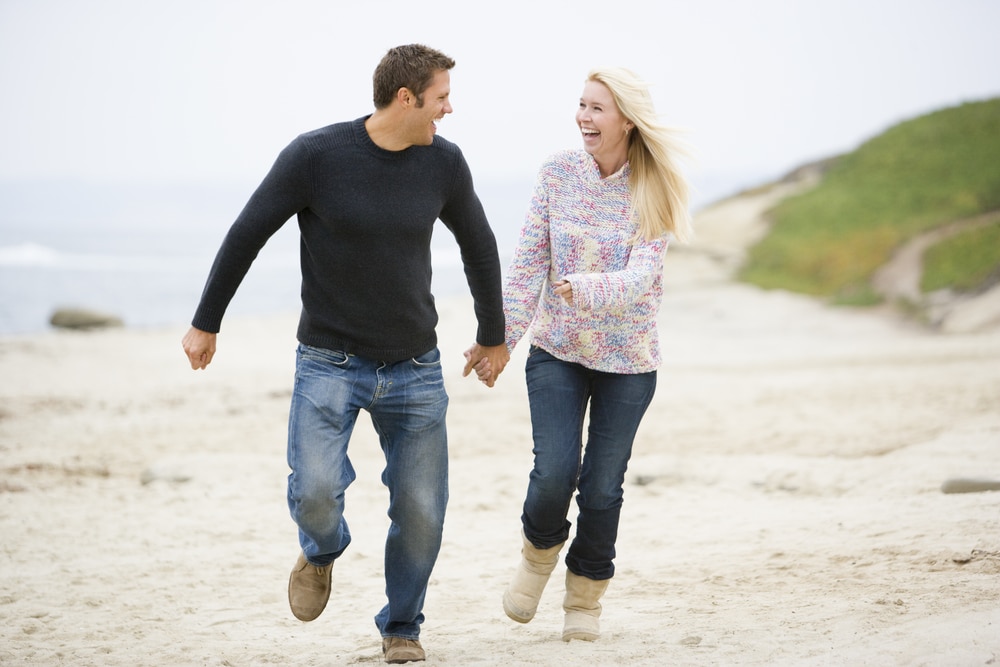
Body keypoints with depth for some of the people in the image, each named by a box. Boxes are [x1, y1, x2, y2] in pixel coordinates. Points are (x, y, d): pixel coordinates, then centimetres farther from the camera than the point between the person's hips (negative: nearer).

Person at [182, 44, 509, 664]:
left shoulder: (444, 162, -3)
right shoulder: (315, 156, -14)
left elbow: (479, 246, 14)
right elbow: (247, 235, -3)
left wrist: (493, 334, 23)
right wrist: (206, 323, 4)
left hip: (415, 368, 3)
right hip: (330, 362, -3)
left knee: (420, 510, 0)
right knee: (316, 491, -19)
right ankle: (322, 551, 18)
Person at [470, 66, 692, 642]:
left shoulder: (652, 191, -9)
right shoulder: (560, 171, -5)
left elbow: (641, 276, -20)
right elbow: (529, 261, -3)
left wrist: (587, 290, -38)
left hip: (627, 359, -1)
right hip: (557, 351, 1)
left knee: (602, 486, 2)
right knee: (554, 472, -12)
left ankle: (586, 596, 25)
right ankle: (540, 550, 21)